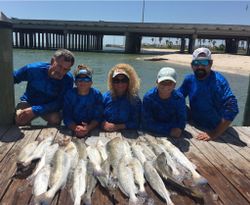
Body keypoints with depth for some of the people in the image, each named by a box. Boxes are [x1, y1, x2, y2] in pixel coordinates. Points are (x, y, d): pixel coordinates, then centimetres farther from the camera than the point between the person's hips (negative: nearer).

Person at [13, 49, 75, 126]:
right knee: (19, 118, -28)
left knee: (55, 119, -32)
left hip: (49, 107, 0)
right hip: (29, 102, 1)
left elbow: (60, 103, -22)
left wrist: (35, 110, -30)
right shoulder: (33, 69, -19)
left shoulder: (68, 79, -22)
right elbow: (11, 78, -3)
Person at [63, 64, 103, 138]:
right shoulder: (69, 94, -3)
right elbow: (66, 117, -7)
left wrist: (88, 128, -26)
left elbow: (97, 117, -8)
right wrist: (75, 128, -25)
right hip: (72, 130, 1)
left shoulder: (97, 95, -5)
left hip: (92, 130, -1)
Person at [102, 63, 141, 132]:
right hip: (106, 133, 0)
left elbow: (136, 123, -6)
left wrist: (117, 127, -16)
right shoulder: (106, 97, 6)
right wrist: (104, 124, -14)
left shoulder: (135, 99, -1)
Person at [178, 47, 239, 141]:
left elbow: (231, 109, -27)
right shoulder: (189, 79, -3)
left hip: (213, 130, -4)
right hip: (194, 127, 4)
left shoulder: (218, 81, -19)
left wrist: (215, 133, -26)